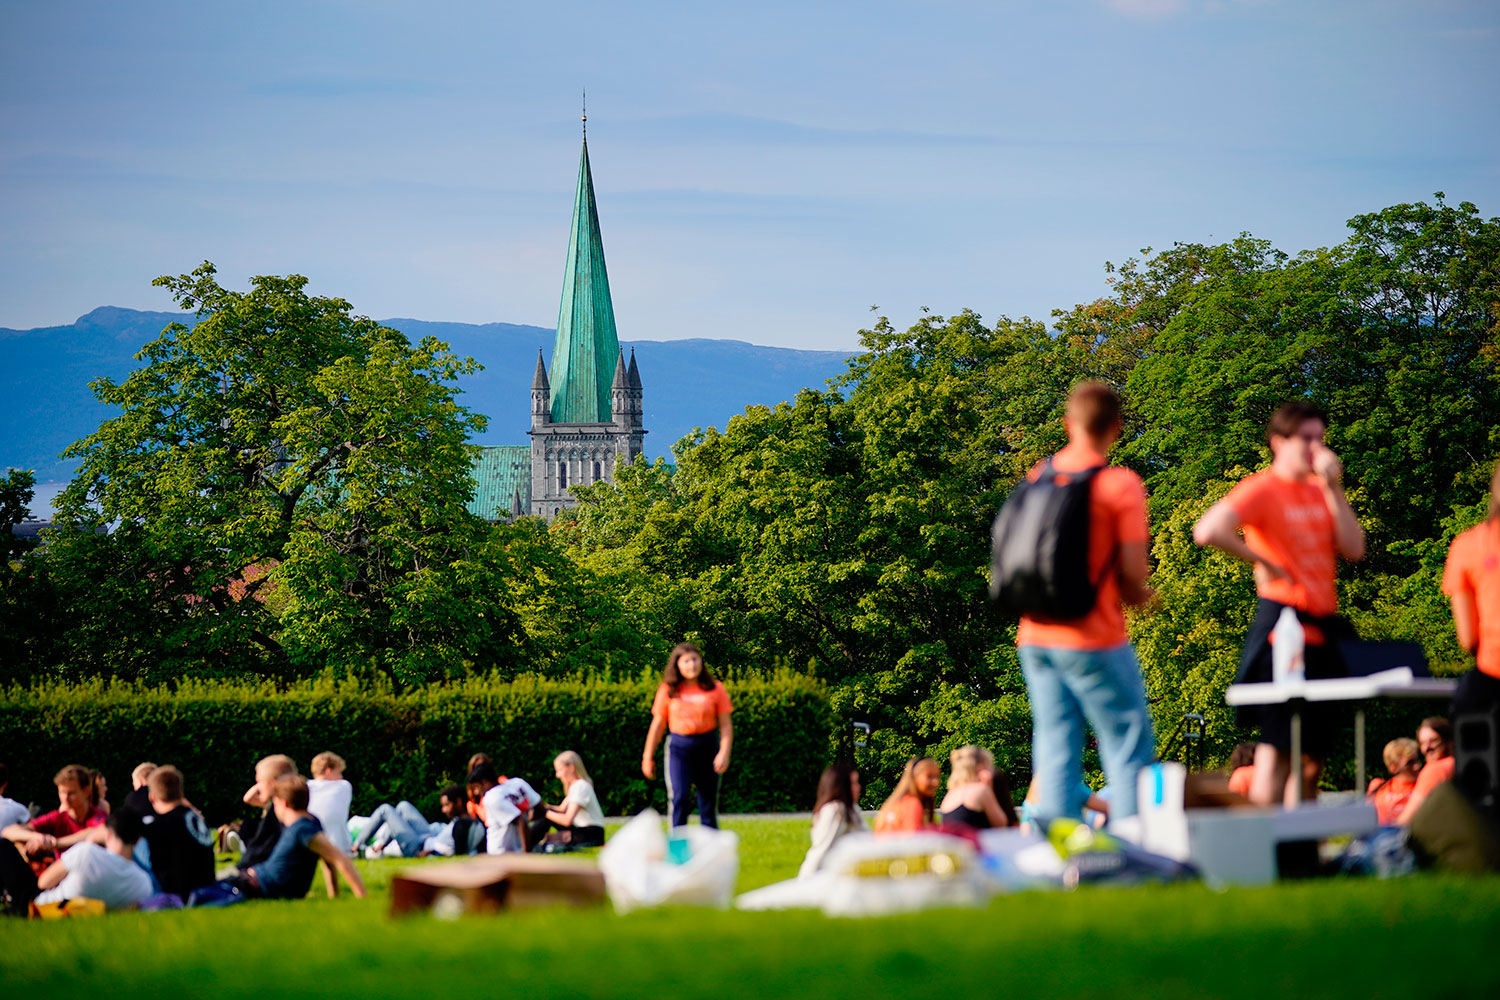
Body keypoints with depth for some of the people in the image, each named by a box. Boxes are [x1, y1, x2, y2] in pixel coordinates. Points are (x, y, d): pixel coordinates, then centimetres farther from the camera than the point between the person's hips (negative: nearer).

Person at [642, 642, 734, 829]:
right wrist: (648, 756, 11)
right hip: (679, 747, -1)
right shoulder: (668, 691, 3)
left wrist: (724, 752, -12)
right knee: (679, 798, -15)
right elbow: (658, 724, 10)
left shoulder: (715, 689, 2)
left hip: (707, 745, 1)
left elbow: (726, 725, 1)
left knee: (708, 801, 6)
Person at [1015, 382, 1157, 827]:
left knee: (1054, 750, 8)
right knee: (1128, 742, 3)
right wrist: (1135, 593, 10)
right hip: (1092, 640, -5)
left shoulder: (1037, 477, 7)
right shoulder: (1121, 484, -9)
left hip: (1035, 637, 5)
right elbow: (1134, 569, -12)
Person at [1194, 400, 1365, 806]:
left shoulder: (1321, 491, 15)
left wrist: (1333, 487, -1)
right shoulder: (1262, 490, -7)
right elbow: (1207, 531, -23)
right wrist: (1264, 563, -15)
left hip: (1323, 627, 8)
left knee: (1312, 756, 11)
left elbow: (1354, 549, 4)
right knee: (1278, 750, -11)